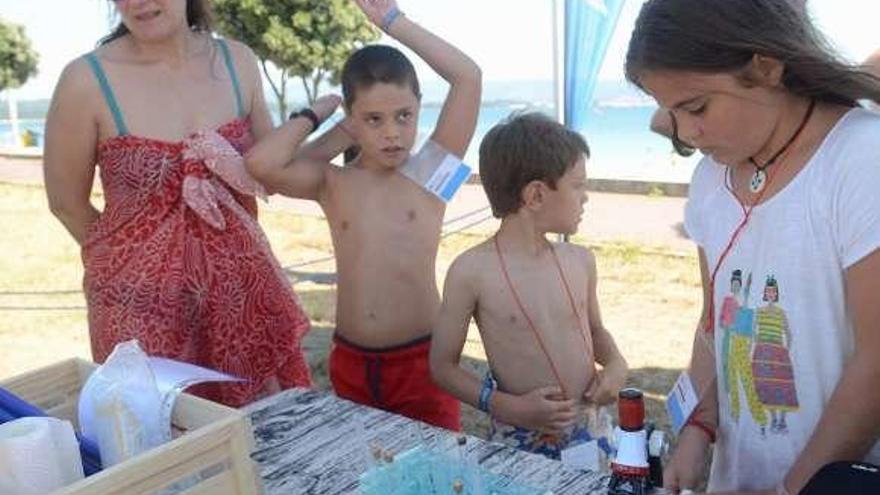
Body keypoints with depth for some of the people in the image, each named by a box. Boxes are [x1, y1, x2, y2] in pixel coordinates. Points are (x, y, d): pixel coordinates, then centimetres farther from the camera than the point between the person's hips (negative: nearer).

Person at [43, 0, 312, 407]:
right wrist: (142, 259, 8)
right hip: (141, 297, -3)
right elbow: (67, 203, 1)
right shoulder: (87, 81, -11)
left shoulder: (238, 62, 0)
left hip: (241, 284, 4)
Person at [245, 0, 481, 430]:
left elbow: (468, 76, -12)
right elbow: (261, 164, -17)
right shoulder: (332, 183, 0)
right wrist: (315, 116, -2)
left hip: (421, 357, -2)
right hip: (350, 362, 3)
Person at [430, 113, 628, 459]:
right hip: (518, 443, -4)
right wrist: (507, 407, -17)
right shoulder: (471, 271, -14)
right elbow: (443, 366, -7)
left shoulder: (581, 261, 1)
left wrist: (615, 363, -1)